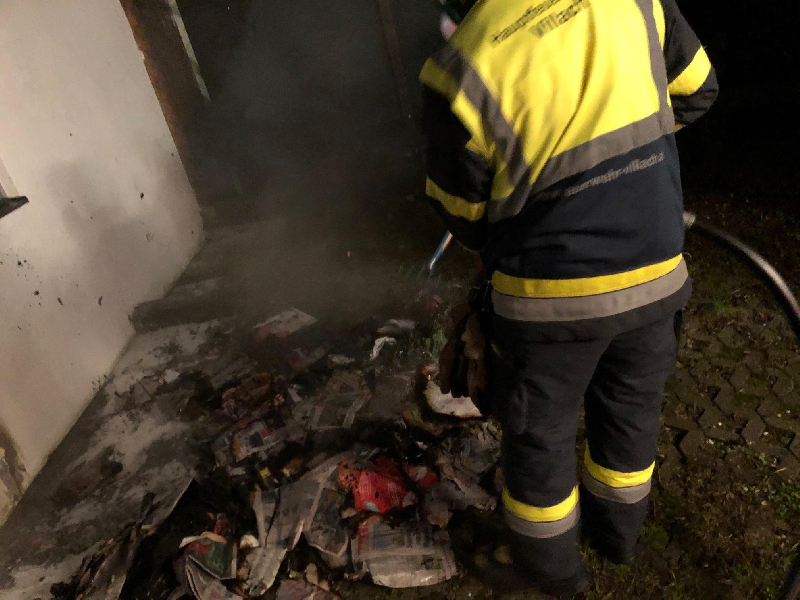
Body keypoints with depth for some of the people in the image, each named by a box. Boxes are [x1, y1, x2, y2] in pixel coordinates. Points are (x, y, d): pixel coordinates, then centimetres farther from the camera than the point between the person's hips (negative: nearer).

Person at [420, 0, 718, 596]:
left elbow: (461, 212, -5)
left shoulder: (460, 70, -17)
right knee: (631, 409, 26)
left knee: (540, 432, 19)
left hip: (552, 294, -4)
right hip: (655, 276, 5)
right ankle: (619, 531, 51)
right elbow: (696, 90, 11)